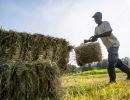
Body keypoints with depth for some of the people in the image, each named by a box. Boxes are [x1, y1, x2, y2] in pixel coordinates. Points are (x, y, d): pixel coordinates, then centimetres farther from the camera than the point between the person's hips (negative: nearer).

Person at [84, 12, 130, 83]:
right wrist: (88, 40, -5)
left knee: (111, 62, -17)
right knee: (117, 62, 15)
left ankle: (112, 79, -13)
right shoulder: (96, 28, 14)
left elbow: (108, 33, -27)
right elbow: (95, 39, 13)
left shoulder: (106, 23, -11)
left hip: (114, 44, -9)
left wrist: (97, 35, -29)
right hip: (109, 46, 9)